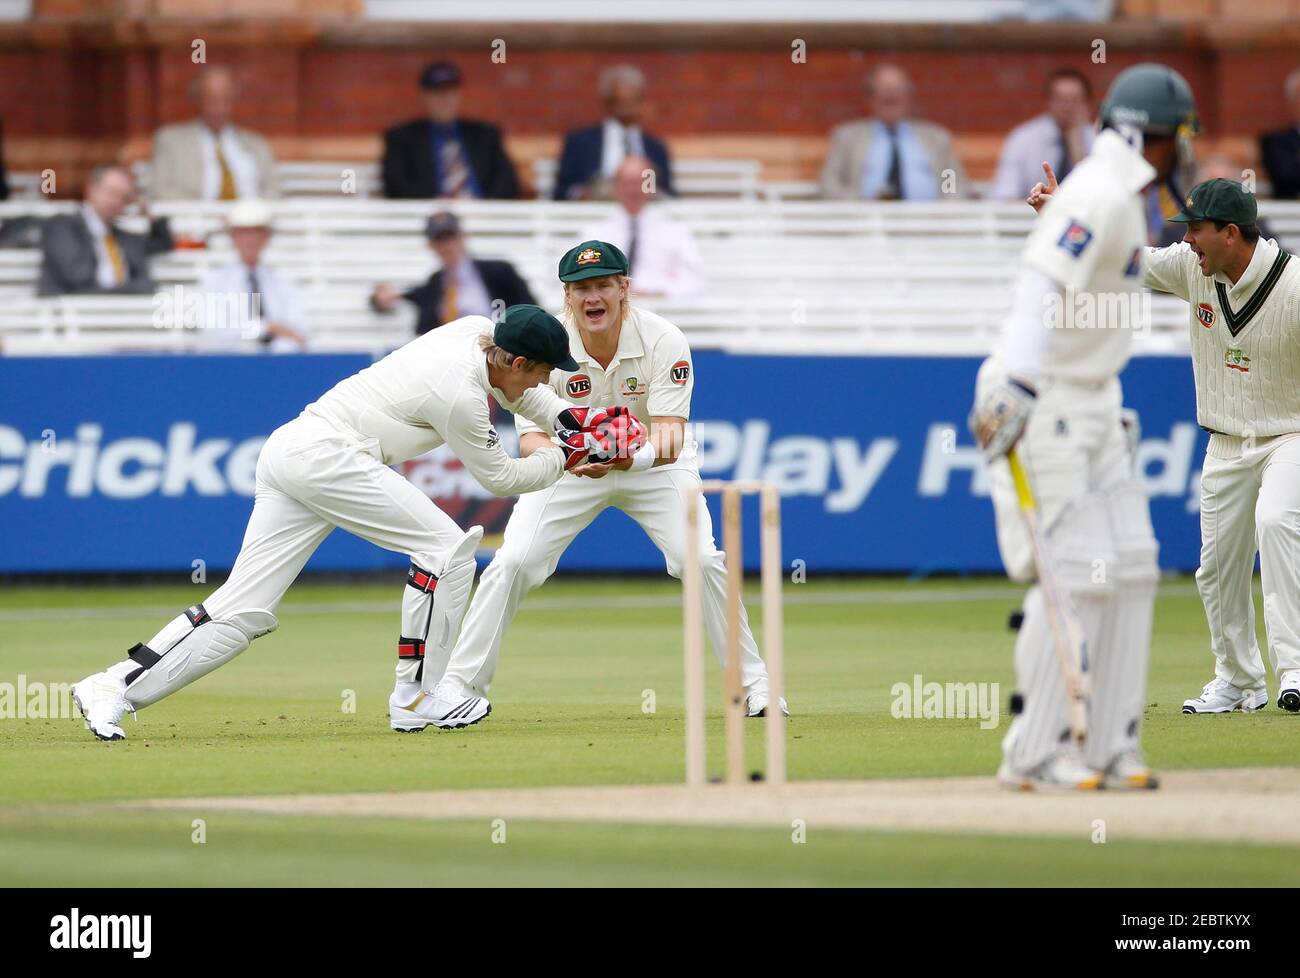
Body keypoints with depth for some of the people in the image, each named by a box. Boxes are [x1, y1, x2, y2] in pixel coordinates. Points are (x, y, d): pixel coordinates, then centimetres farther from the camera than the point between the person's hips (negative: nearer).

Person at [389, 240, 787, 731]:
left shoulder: (663, 341, -25)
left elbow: (670, 433, -33)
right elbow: (530, 435, -25)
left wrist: (634, 458, -56)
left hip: (652, 463, -1)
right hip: (568, 464, 1)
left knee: (700, 558, -20)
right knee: (513, 562, -16)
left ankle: (753, 683, -3)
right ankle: (455, 687, -7)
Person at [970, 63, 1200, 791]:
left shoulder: (1124, 197, 15)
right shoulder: (1100, 197, -17)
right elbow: (1042, 286, -29)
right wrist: (1016, 385, -40)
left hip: (1095, 403, 10)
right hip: (1047, 401, -10)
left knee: (1130, 567, 7)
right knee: (1074, 572, -12)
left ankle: (1111, 747, 10)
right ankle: (1035, 752, -7)